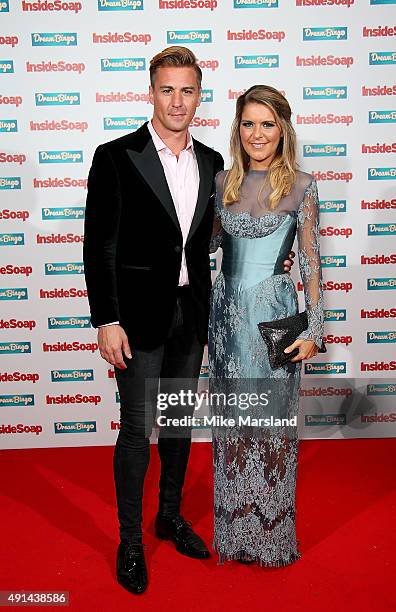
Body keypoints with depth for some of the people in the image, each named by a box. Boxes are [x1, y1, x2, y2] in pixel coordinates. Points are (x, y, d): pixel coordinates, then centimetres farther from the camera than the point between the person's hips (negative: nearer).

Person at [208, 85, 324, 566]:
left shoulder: (301, 186, -4)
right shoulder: (223, 181, 6)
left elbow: (310, 262, -4)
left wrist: (315, 328, -8)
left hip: (273, 311, -4)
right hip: (228, 309, 4)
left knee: (272, 418, 4)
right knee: (232, 418, 11)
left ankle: (272, 530, 24)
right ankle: (235, 528, 29)